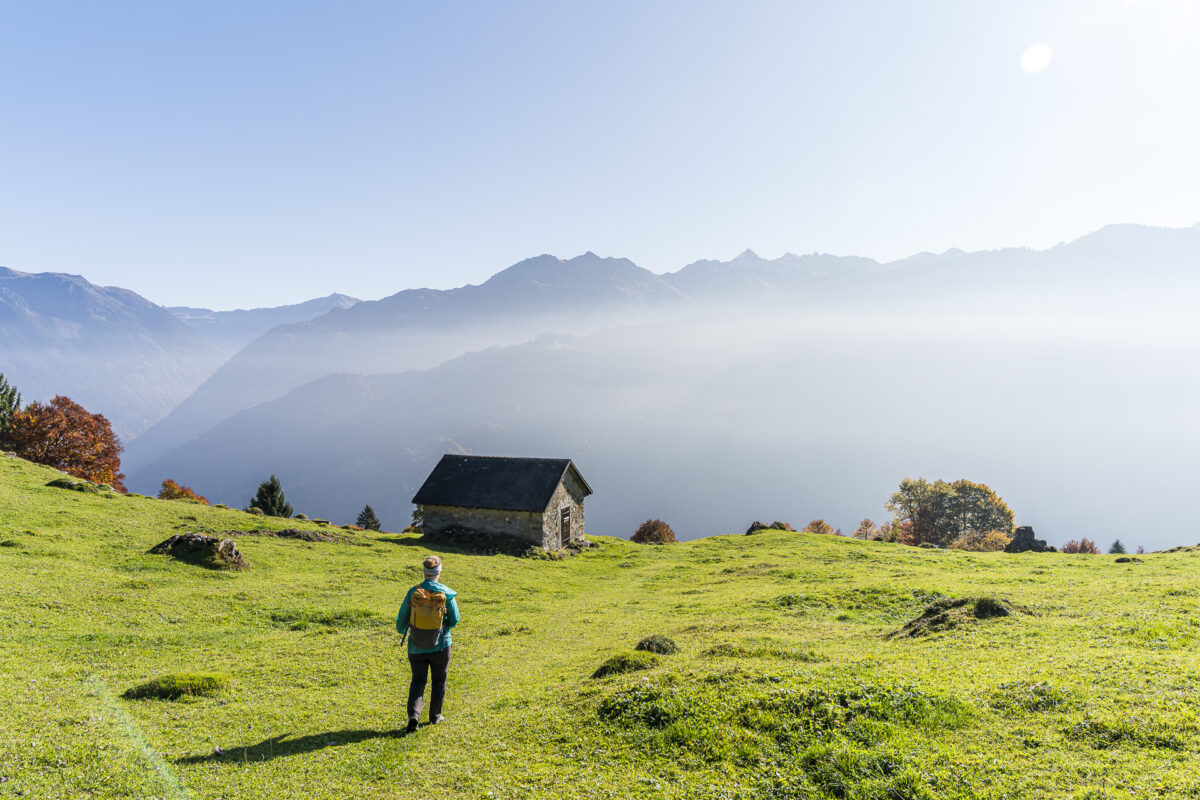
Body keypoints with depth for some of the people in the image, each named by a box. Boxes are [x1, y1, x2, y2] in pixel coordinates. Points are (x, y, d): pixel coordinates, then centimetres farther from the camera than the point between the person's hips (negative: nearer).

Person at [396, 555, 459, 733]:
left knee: (418, 681, 16)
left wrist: (402, 630, 23)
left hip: (416, 647, 1)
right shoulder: (447, 593, -11)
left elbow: (401, 620, 0)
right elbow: (454, 620, -3)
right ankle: (435, 716, 30)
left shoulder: (413, 592, -8)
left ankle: (413, 715, -2)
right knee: (439, 681, 20)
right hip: (440, 645, -1)